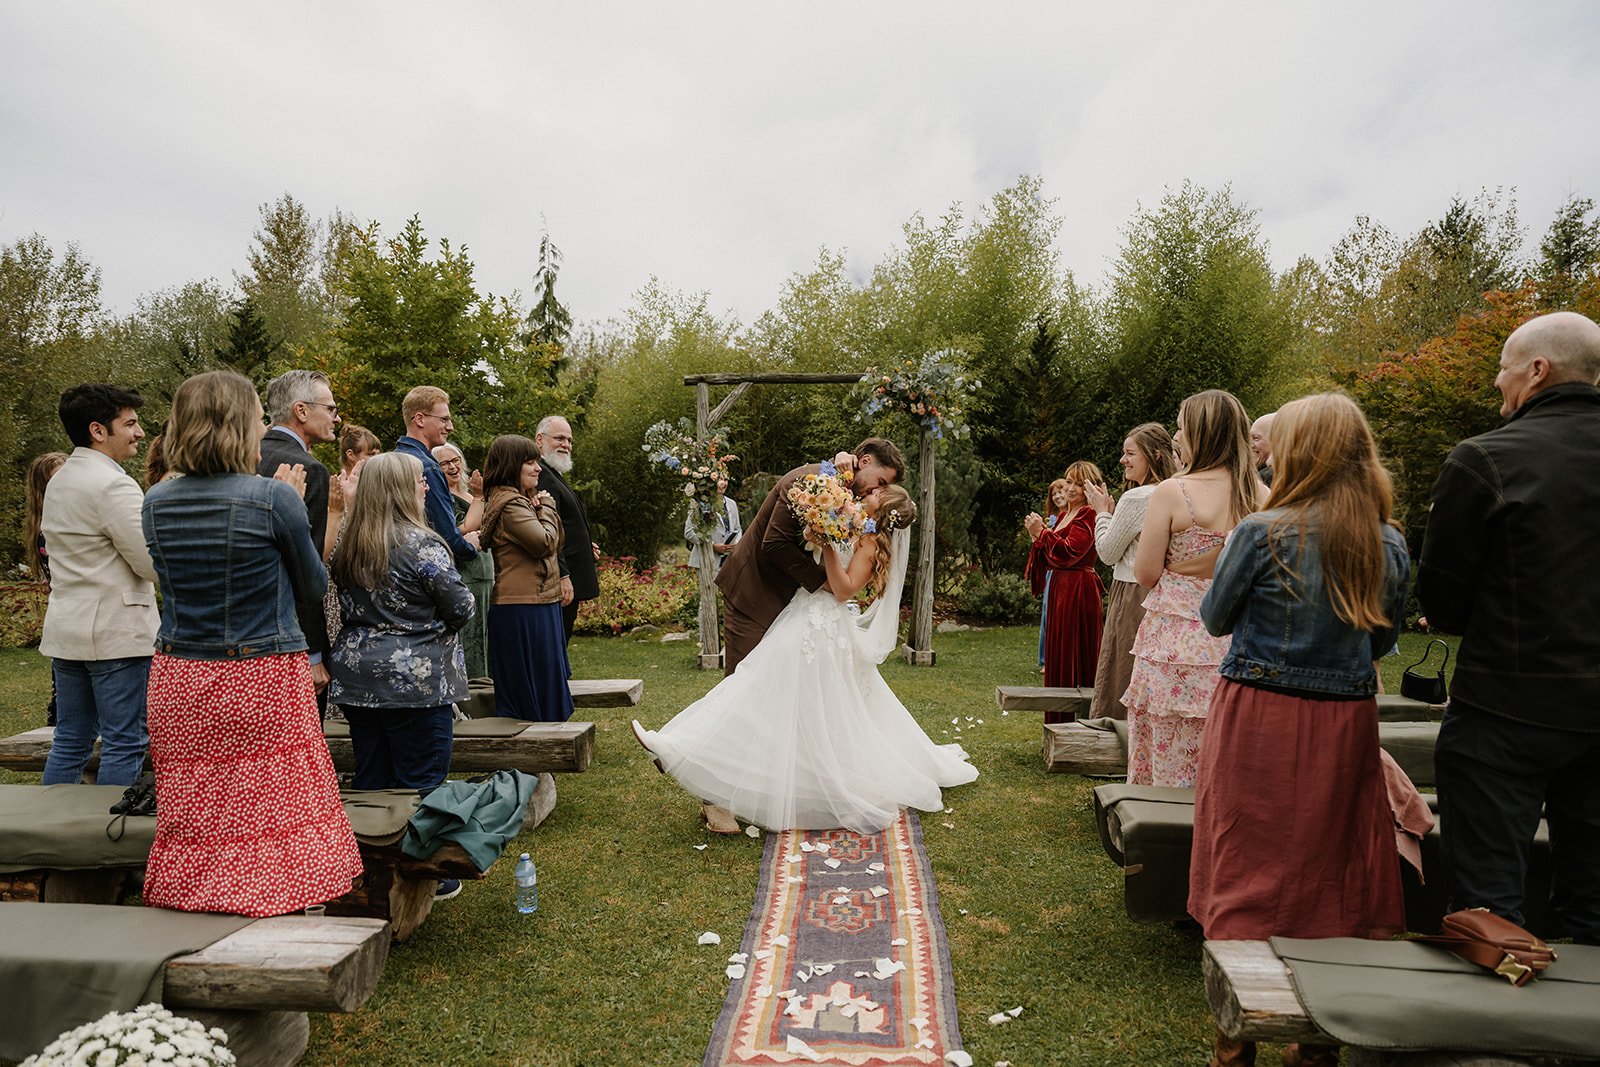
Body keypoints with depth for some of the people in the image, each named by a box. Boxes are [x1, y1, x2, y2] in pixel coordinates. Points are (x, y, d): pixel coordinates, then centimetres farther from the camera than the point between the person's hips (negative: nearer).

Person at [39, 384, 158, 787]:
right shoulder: (114, 485, -15)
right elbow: (154, 564, -17)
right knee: (124, 746, -2)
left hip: (65, 630, 9)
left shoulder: (58, 481, 15)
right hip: (117, 632, -9)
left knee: (69, 743, 15)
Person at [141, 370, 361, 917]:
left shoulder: (156, 503, 2)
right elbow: (313, 588, 0)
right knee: (278, 814, 4)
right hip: (264, 678, -5)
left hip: (179, 681, 5)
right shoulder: (274, 498, -13)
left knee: (193, 819, 14)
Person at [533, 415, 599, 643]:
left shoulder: (553, 475, 18)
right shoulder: (541, 475, -16)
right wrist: (563, 576, -24)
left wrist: (584, 545, 18)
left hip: (567, 581, 11)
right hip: (561, 582, -11)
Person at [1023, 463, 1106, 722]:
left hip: (1078, 591, -10)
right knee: (1057, 653, 14)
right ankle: (1058, 720, 22)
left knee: (1074, 656, -5)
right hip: (1059, 588, 10)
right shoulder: (1063, 515, 16)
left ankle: (1073, 718, 2)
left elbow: (1069, 552, -21)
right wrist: (1038, 536, 0)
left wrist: (1042, 533, -15)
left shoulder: (1088, 515, -12)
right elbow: (1050, 558, 16)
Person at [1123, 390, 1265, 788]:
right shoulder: (1261, 494, 1)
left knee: (1173, 760, 6)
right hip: (1237, 640, 5)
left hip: (1176, 640, -5)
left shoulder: (1172, 492, -12)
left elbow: (1146, 573, -9)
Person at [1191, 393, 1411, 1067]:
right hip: (1346, 726, 4)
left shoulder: (1263, 533, -13)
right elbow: (1382, 640, 12)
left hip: (1259, 717, -4)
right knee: (1334, 876, 15)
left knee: (1244, 880, 7)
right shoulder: (1389, 545, 1)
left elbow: (1215, 619, -1)